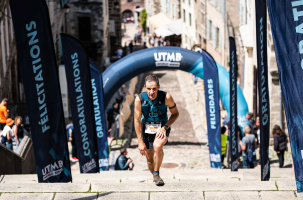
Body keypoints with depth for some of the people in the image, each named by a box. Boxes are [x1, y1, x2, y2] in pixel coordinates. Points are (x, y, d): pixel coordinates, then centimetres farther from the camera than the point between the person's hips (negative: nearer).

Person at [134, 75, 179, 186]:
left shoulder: (166, 97, -22)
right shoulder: (140, 99, -19)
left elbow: (175, 114, -6)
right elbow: (137, 120, -11)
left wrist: (165, 127, -20)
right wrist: (140, 141, -12)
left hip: (162, 128, -2)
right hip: (146, 128, 2)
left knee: (157, 146, -32)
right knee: (149, 160, 5)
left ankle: (156, 174, -13)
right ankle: (155, 177, 34)